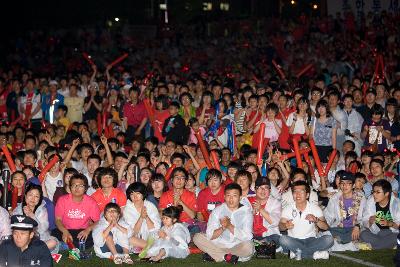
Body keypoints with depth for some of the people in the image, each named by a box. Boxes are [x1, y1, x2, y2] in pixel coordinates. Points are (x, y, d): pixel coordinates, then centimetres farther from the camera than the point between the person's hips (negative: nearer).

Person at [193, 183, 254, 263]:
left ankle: (214, 255, -19)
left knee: (248, 246, -34)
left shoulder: (246, 211, -4)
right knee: (197, 237, -15)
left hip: (237, 247, -2)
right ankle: (227, 256, -19)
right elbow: (210, 235, -7)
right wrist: (222, 228, -26)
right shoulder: (218, 210, 1)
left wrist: (230, 226, -26)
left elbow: (247, 237, -16)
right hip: (219, 245, 2)